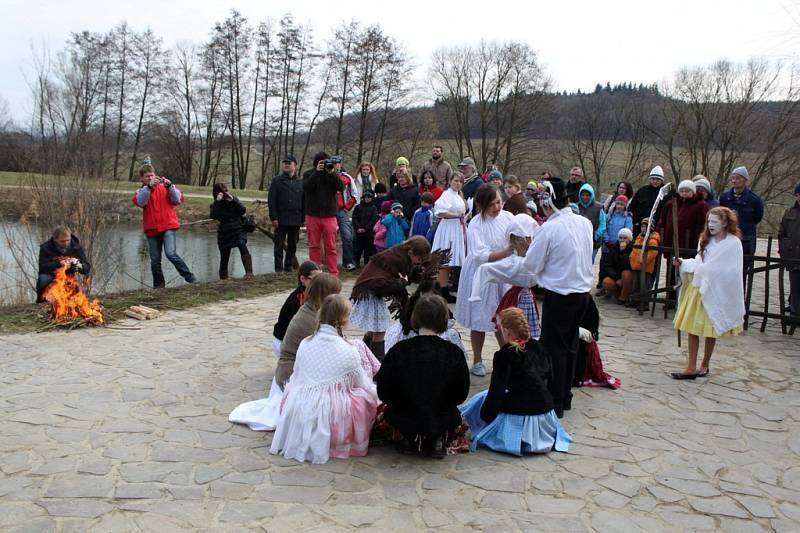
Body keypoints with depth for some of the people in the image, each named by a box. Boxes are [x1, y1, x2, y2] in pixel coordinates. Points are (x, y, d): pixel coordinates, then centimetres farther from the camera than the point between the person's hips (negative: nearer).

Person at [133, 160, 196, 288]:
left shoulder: (164, 187, 8)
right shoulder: (141, 191, 10)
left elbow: (178, 200, -6)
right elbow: (139, 202, -14)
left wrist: (169, 186, -20)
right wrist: (149, 186, -26)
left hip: (169, 226, -3)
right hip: (152, 229, 3)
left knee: (171, 253, -20)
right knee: (155, 260, 6)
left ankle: (190, 277, -8)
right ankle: (158, 286, 20)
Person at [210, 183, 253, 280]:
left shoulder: (233, 199, 6)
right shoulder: (215, 205, 3)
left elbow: (243, 211, -9)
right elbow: (213, 216, -18)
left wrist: (233, 200, -17)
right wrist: (217, 202, -24)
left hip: (238, 229, -1)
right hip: (224, 233, 2)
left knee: (242, 245, -32)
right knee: (224, 260, 5)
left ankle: (249, 273, -41)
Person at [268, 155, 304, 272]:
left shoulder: (300, 182, 9)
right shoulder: (277, 180, 2)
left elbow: (304, 202, 11)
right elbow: (271, 200, -3)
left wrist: (303, 218, 3)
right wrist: (273, 218, -10)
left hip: (296, 220, 3)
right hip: (281, 220, -2)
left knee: (292, 245, 9)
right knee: (279, 245, 0)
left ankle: (289, 267, 18)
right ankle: (279, 269, 5)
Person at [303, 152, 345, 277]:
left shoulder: (333, 174, 7)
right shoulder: (309, 174, 5)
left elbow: (341, 187, -9)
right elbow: (306, 187, -14)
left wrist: (332, 172, -17)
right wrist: (317, 172, -18)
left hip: (329, 216, 0)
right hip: (312, 216, 0)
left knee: (331, 247, -2)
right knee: (314, 246, 6)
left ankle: (333, 274, -1)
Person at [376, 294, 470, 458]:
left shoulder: (398, 351, -14)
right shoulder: (454, 353, -14)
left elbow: (383, 394, -6)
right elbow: (461, 395, -2)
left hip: (405, 421, 0)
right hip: (442, 422, 0)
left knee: (389, 412, 33)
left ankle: (411, 439, 12)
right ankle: (437, 440, 10)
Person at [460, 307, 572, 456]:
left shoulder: (504, 354, -15)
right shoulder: (537, 346, 4)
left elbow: (497, 390, -15)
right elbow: (549, 375, 15)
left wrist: (484, 416, -6)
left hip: (519, 414, -7)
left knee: (480, 399, 13)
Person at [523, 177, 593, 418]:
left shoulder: (549, 228, -18)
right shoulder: (585, 223, 2)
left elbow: (532, 265, -12)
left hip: (559, 295, -7)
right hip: (583, 291, 7)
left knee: (554, 348, 3)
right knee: (570, 345, 18)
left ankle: (555, 403, 9)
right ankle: (565, 396, 29)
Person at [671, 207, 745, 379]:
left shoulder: (733, 243, -9)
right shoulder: (706, 240, 8)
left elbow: (730, 273, -10)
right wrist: (682, 263, -3)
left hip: (715, 292, -5)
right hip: (697, 288, 5)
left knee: (710, 330, 8)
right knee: (692, 328, 3)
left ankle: (704, 365, 24)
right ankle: (691, 368, 8)